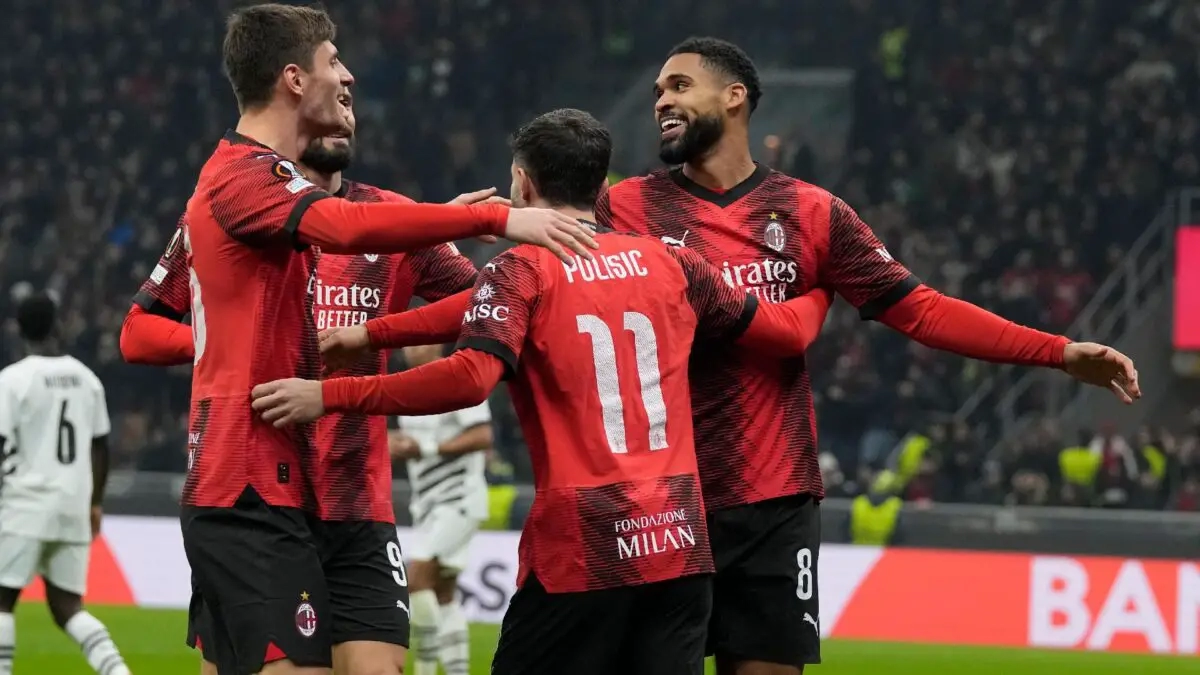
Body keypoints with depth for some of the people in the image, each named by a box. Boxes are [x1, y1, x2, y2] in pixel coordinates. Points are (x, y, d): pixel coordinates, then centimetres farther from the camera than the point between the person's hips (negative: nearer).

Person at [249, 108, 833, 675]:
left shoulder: (520, 271, -3)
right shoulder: (671, 265, 12)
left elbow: (470, 378, -19)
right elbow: (785, 331, 21)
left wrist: (328, 395, -16)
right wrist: (819, 295, 44)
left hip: (580, 551, -4)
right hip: (678, 544, 4)